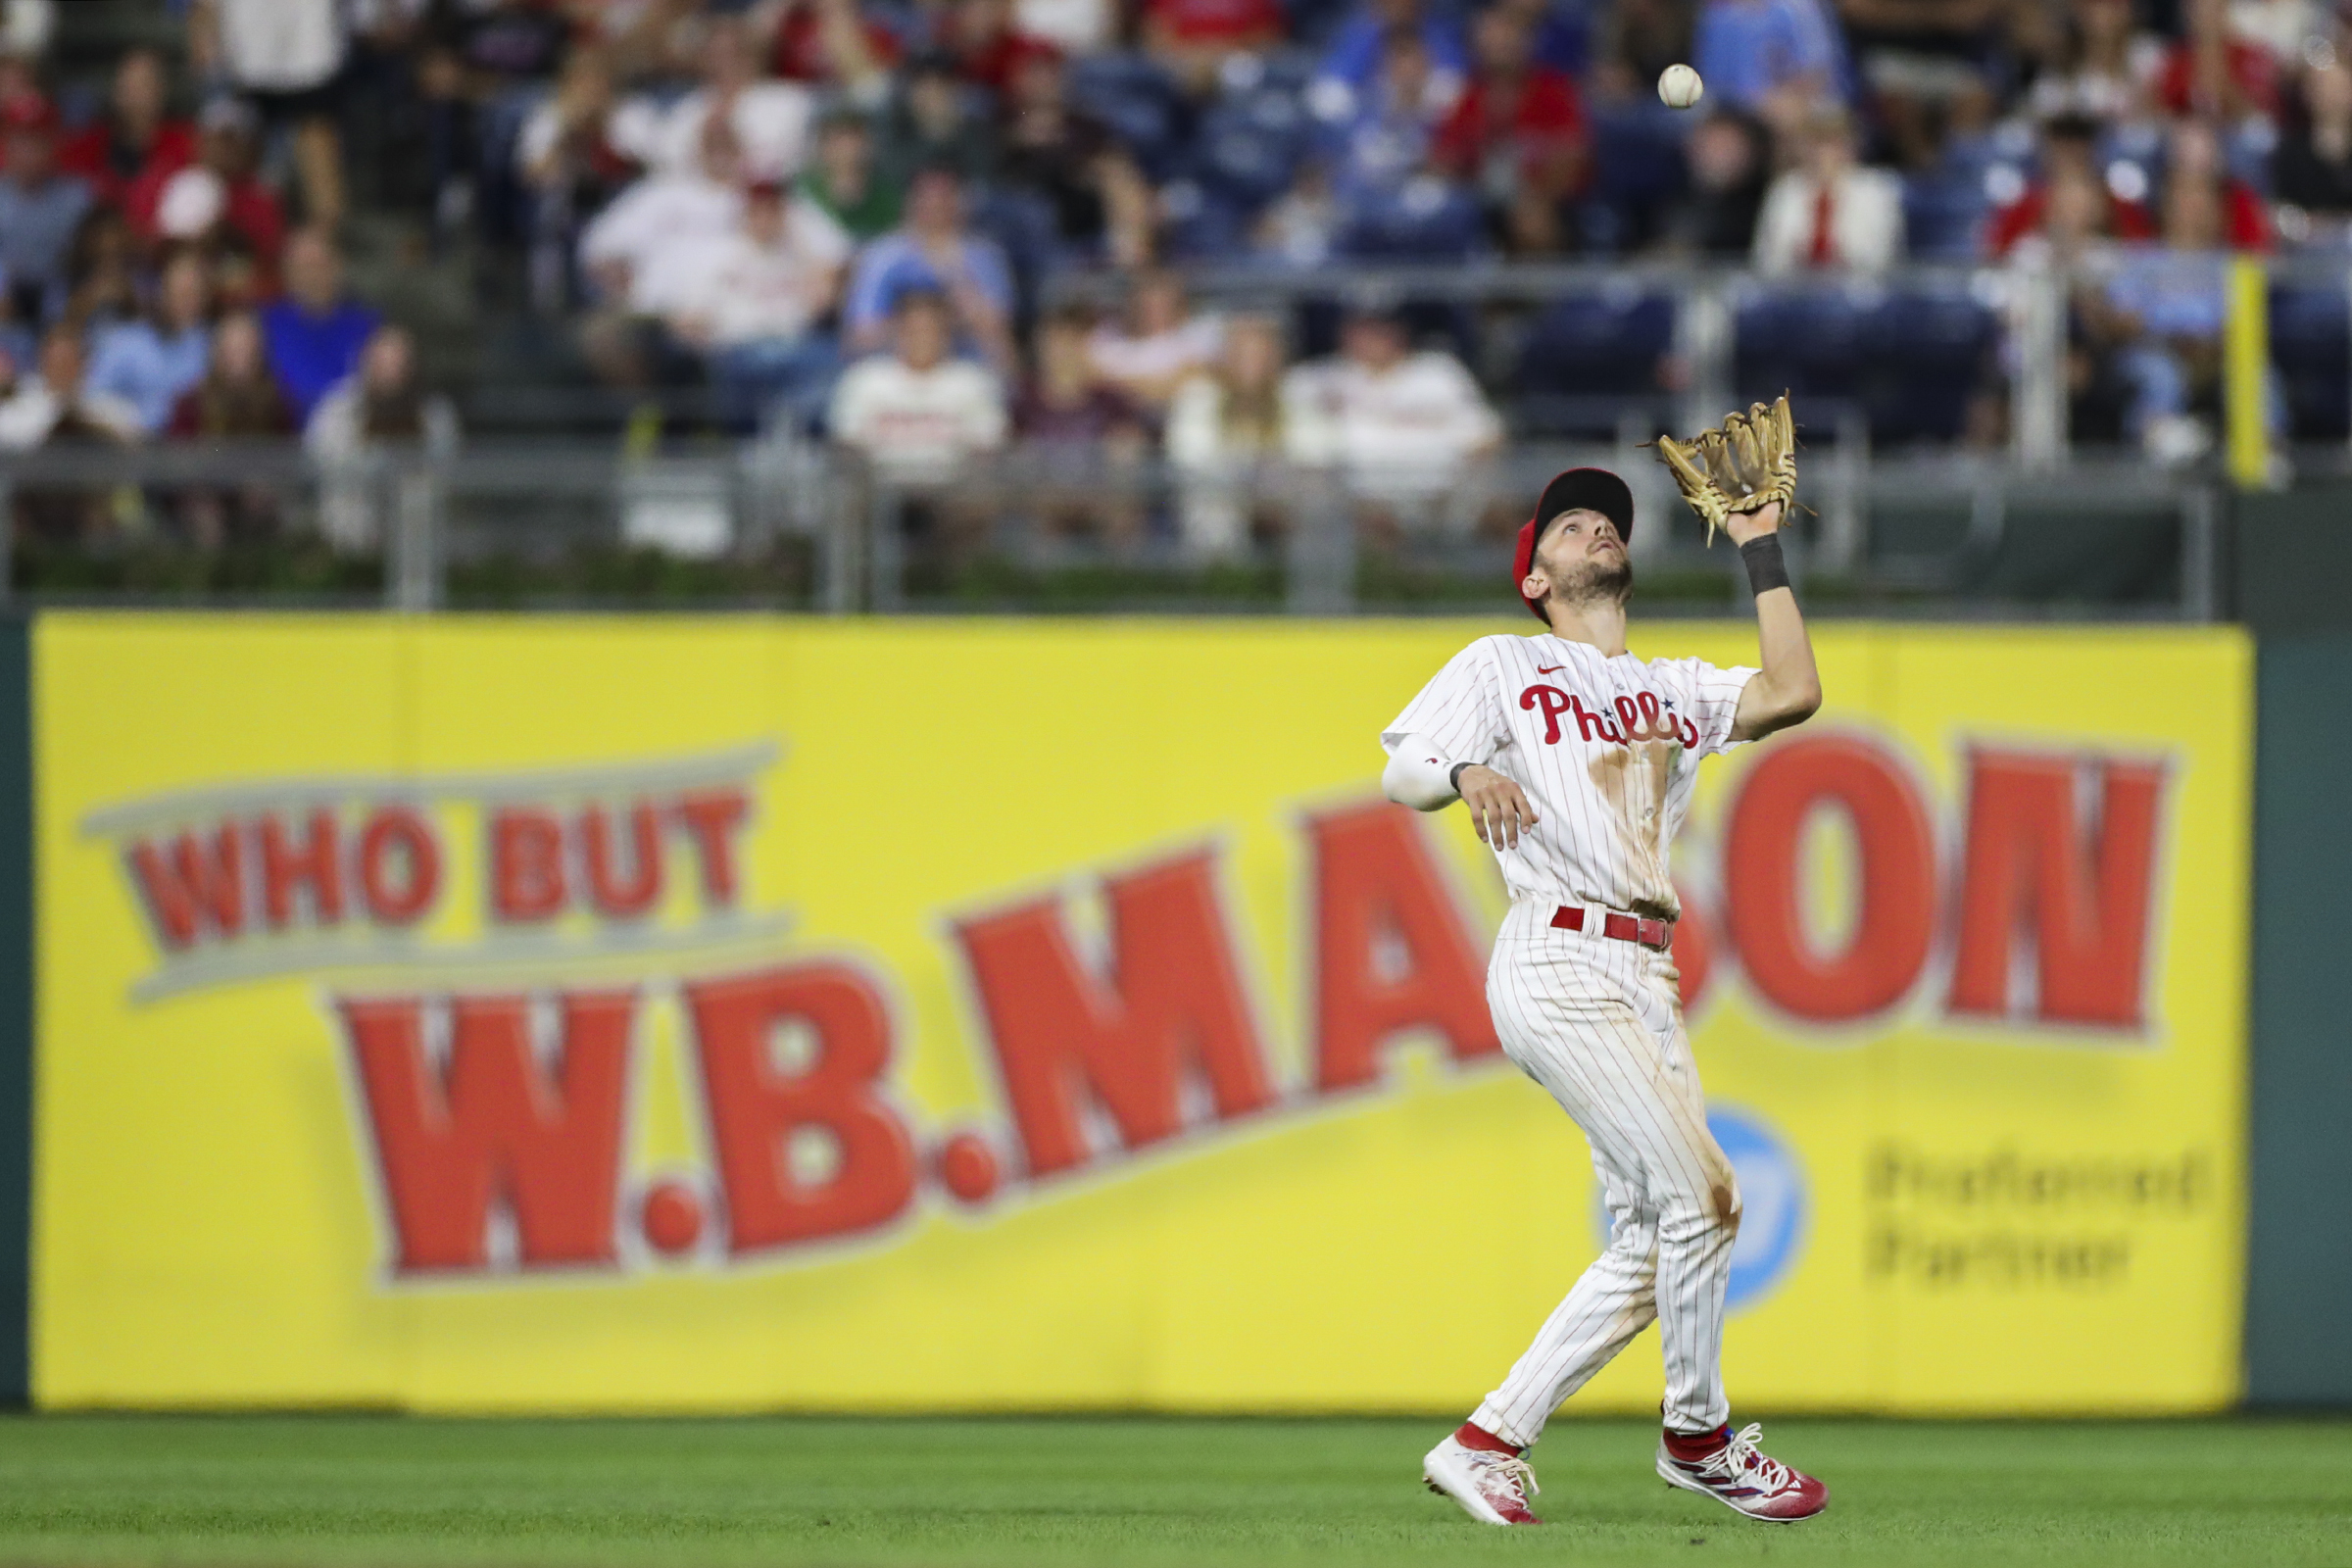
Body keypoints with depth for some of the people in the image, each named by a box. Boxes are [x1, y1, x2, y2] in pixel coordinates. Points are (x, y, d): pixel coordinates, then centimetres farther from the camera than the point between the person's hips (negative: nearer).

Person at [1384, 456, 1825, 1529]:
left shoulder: (1676, 688, 24)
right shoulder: (1502, 668, 10)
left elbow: (1792, 695, 8)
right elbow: (1402, 774, 1)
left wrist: (1761, 548, 14)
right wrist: (1465, 772, -23)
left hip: (1644, 984, 7)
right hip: (1557, 965, -7)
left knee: (1650, 1245, 1)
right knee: (1699, 1193, -15)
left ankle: (1487, 1443, 8)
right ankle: (1698, 1438, 0)